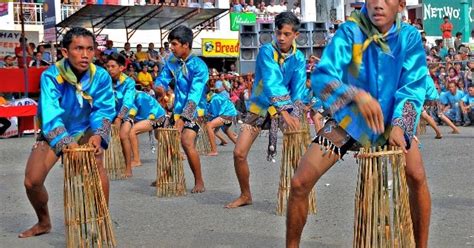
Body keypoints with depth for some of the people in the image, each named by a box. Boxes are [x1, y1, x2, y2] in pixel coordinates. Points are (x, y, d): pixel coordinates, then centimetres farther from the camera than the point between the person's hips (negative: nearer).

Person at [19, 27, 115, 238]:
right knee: (32, 181, -9)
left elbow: (103, 110, -22)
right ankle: (44, 223, 21)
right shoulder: (51, 76, -27)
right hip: (54, 132, 0)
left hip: (85, 129, 0)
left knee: (97, 165, -29)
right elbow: (51, 115, -35)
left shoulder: (101, 76, -19)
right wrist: (66, 143, -52)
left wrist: (98, 135, -43)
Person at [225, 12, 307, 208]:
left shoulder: (298, 58, -5)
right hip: (259, 107, -1)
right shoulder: (266, 51, -16)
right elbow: (271, 82, -28)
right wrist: (284, 112, -39)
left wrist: (293, 114, -28)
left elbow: (298, 90, -12)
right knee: (239, 153, -7)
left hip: (286, 107, 1)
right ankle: (245, 195, 14)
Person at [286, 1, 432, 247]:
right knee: (300, 183, -11)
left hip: (390, 121, 2)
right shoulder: (350, 31, -19)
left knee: (417, 178, -12)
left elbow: (413, 86, -12)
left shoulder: (409, 36, -12)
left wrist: (399, 125, -27)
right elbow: (320, 76, -29)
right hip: (349, 119, -2)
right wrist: (356, 94, -46)